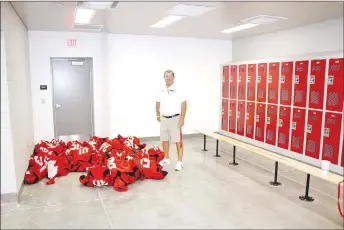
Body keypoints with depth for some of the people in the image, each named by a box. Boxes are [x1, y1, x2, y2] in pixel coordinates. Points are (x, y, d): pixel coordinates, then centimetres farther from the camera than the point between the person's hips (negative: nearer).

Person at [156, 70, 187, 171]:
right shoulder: (160, 90, 8)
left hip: (175, 119, -5)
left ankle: (180, 162, 2)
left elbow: (184, 104, -11)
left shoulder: (178, 90, -9)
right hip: (163, 119, 6)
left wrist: (182, 119, -15)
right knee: (164, 140, 13)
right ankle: (166, 158, 28)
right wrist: (158, 115, 15)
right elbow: (158, 103, 19)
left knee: (178, 140, -3)